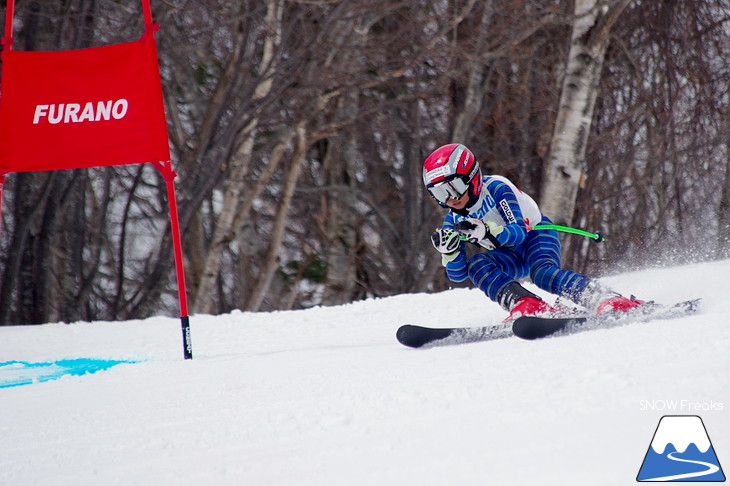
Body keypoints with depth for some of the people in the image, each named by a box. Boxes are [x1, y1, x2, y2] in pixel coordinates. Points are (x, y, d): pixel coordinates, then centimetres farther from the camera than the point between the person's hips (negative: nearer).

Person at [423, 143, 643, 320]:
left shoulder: (496, 188, -21)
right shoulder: (454, 221, -5)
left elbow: (519, 232, -30)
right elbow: (458, 275, -6)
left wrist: (486, 232, -48)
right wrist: (449, 251, -27)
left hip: (538, 235, -5)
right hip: (513, 256, 5)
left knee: (542, 272, -38)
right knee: (476, 265, -27)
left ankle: (607, 300, -51)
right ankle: (526, 305, -48)